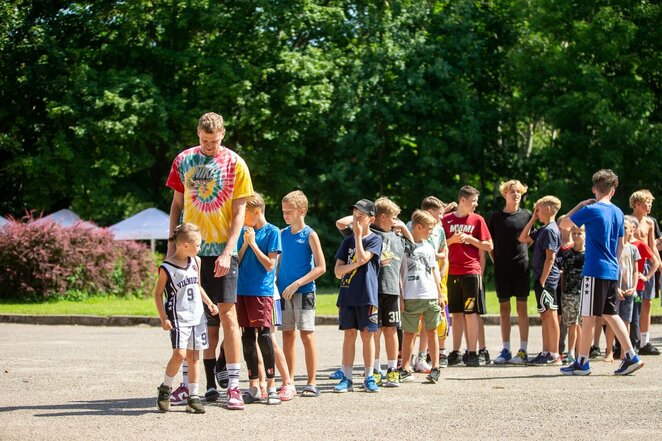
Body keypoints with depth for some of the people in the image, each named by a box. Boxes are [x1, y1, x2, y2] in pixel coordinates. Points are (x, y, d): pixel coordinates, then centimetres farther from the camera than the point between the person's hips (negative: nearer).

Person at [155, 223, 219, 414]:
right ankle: (165, 389, 4)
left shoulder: (196, 262, 10)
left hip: (197, 317, 6)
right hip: (178, 318, -6)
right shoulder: (167, 268, -10)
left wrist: (210, 303, 17)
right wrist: (163, 318, -10)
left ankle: (193, 397, 10)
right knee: (179, 354, -17)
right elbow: (158, 293, -4)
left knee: (194, 356, 6)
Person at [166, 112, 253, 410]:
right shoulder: (184, 160, 7)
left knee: (227, 315, -8)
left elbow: (239, 212, -4)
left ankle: (233, 387, -7)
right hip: (190, 248, 3)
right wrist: (172, 245, 7)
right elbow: (177, 204, 14)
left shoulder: (234, 163, -2)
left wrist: (227, 253, -12)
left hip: (221, 251, -3)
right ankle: (207, 384, 14)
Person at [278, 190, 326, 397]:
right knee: (287, 335, 7)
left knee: (307, 335, -4)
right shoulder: (282, 234, 10)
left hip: (304, 291, -5)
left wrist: (297, 283, -16)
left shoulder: (310, 235, -6)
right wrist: (276, 283, 4)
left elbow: (321, 267, -10)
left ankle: (311, 383, 1)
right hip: (285, 292, 5)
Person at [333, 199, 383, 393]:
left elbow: (362, 258, -16)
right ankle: (346, 378, 6)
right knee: (349, 334, 4)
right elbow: (338, 271, 5)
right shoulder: (348, 241, 11)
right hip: (347, 294, 3)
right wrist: (355, 264, -11)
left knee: (367, 334, 1)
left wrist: (358, 235, -10)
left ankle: (368, 378, 7)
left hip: (367, 295, -3)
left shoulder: (375, 240, 1)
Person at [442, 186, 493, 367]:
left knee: (471, 313, -3)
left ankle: (472, 353, 1)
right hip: (453, 272, 2)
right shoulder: (447, 220, 7)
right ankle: (455, 352, 11)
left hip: (471, 272, -2)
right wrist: (452, 239, -7)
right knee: (456, 313, 6)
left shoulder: (477, 219, 4)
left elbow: (489, 246, 2)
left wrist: (470, 239, -9)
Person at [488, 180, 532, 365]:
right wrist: (495, 261, 2)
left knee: (522, 308, -1)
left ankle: (523, 350, 1)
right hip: (502, 269, 1)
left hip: (521, 267, -1)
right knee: (504, 309, 5)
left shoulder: (526, 215, 4)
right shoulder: (495, 217, 5)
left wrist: (528, 259, 3)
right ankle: (506, 350, 11)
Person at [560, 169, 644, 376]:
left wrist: (580, 205, 5)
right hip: (612, 272, 7)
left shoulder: (591, 210, -10)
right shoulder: (618, 213, 11)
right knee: (610, 314, 14)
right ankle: (631, 357, 9)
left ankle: (582, 362, 2)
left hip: (595, 271, -7)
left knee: (588, 316, -2)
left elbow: (564, 223, -1)